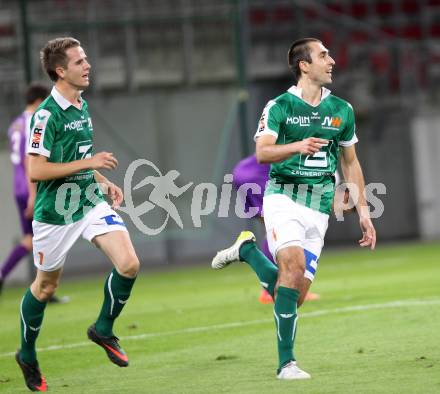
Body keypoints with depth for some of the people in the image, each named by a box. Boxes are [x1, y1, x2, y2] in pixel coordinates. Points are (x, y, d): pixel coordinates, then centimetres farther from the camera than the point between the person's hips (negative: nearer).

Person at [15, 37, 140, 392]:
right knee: (46, 286, 9)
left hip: (91, 202, 6)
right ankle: (27, 355, 30)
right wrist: (89, 163, -22)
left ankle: (104, 329, 11)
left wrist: (103, 182, 11)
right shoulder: (47, 114, -18)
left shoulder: (82, 107, 8)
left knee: (129, 264, -12)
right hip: (56, 212, -6)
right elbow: (36, 171, -24)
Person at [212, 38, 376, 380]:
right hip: (283, 197, -4)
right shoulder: (279, 106, -2)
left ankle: (247, 250, 25)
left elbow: (351, 163, 18)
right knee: (294, 264, -27)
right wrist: (298, 146, -33)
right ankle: (286, 362, -19)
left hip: (319, 207, 4)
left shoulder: (342, 110, 10)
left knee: (294, 294, -3)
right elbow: (262, 152, -15)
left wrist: (363, 210, 12)